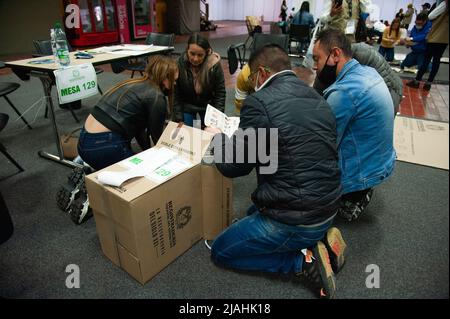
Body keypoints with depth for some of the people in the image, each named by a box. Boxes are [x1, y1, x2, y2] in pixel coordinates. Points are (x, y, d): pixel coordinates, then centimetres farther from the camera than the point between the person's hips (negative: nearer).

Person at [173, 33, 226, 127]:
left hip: (208, 105, 0)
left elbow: (220, 93, -12)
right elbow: (175, 95, -12)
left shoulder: (215, 65, -21)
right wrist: (179, 120, -15)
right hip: (186, 105, 0)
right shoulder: (179, 64, -21)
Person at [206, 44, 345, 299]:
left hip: (293, 220, -8)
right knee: (255, 212, 33)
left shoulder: (260, 102, -18)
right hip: (327, 209, 8)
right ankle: (321, 240, 14)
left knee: (220, 251, 12)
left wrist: (219, 139, 9)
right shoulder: (319, 99, 5)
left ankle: (304, 261, 1)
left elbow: (233, 167, -12)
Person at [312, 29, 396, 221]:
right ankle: (359, 192, 16)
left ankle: (350, 198, 8)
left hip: (361, 174, -9)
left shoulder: (343, 91, -28)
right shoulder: (368, 72, 0)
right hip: (383, 164, 9)